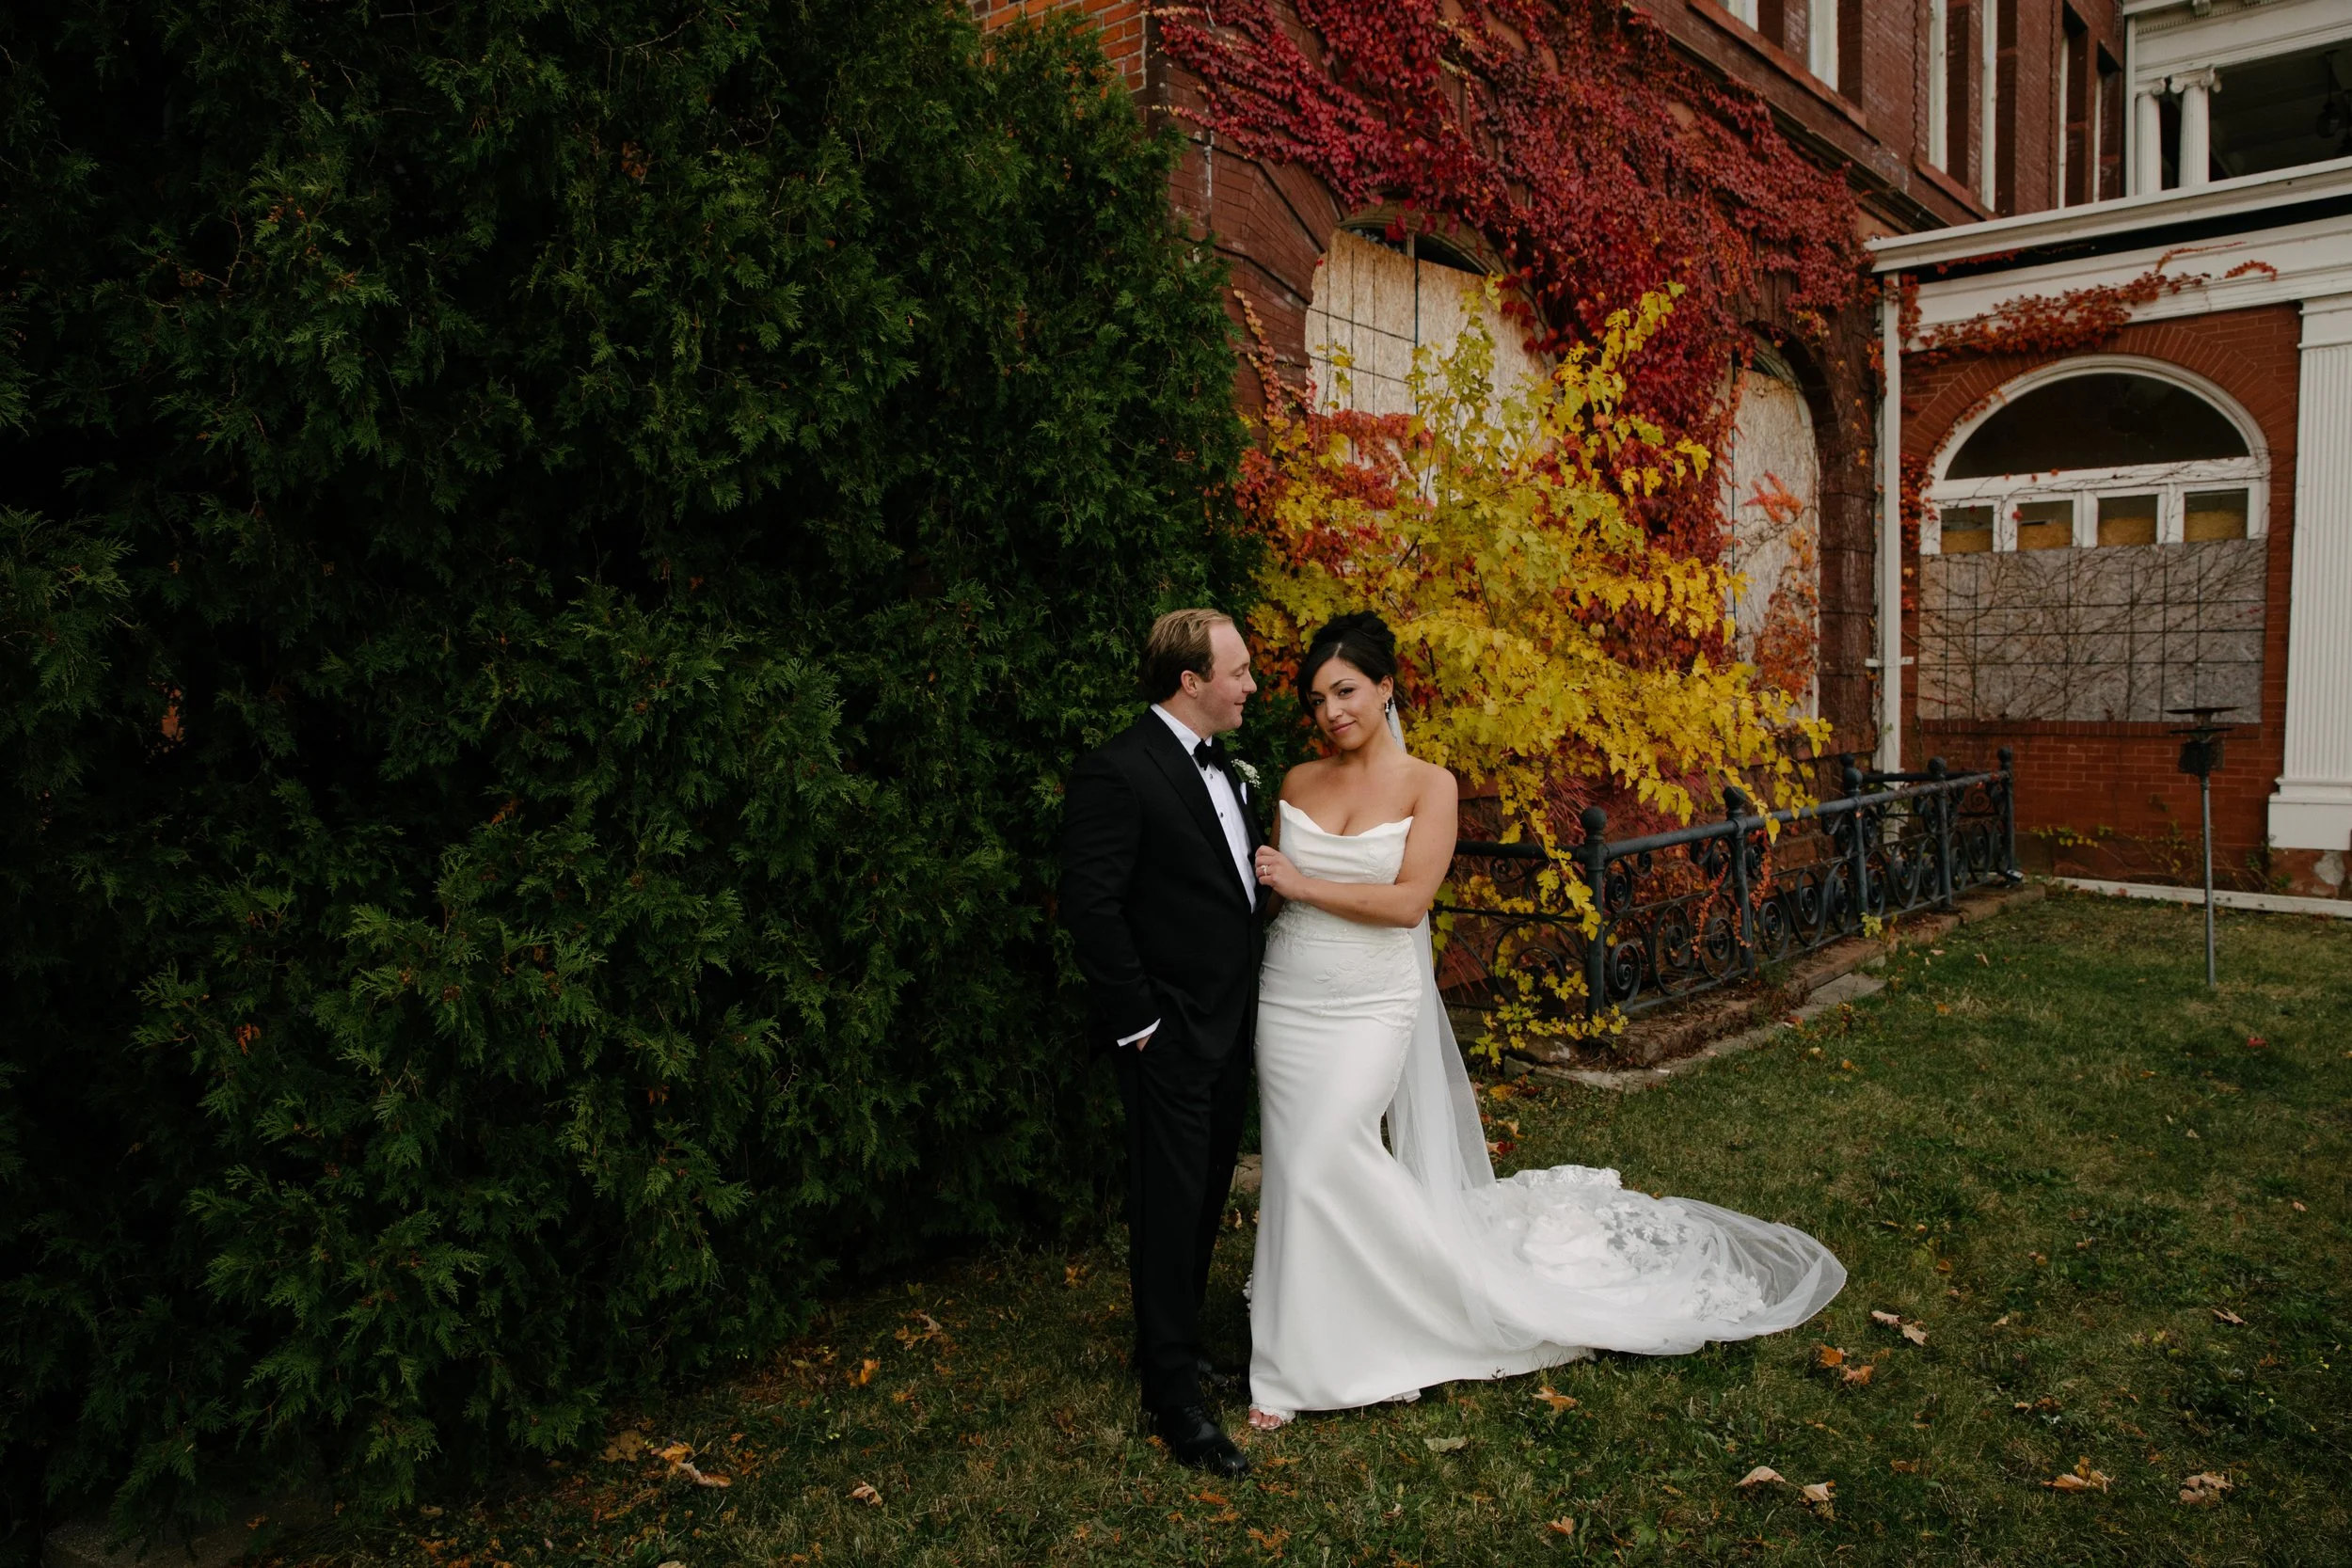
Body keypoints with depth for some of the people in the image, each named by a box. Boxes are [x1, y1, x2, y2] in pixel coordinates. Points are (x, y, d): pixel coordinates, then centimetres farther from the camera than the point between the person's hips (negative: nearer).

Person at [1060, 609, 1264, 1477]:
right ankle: (1174, 1394, 13)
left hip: (1228, 1021, 9)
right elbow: (1090, 904, -20)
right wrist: (1136, 1018, -18)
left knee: (1209, 1188, 19)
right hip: (1169, 1031, -9)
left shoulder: (1223, 766, 10)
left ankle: (1175, 1336, 37)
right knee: (1171, 1202, 1)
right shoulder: (1117, 773, -18)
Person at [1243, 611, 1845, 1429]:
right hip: (1285, 997, 4)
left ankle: (1296, 1363, 3)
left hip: (1370, 1007, -4)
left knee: (1320, 1156, -15)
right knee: (1294, 1165, 7)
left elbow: (1408, 900, -15)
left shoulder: (1428, 785, -4)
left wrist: (1305, 884, -15)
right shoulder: (1297, 783, 7)